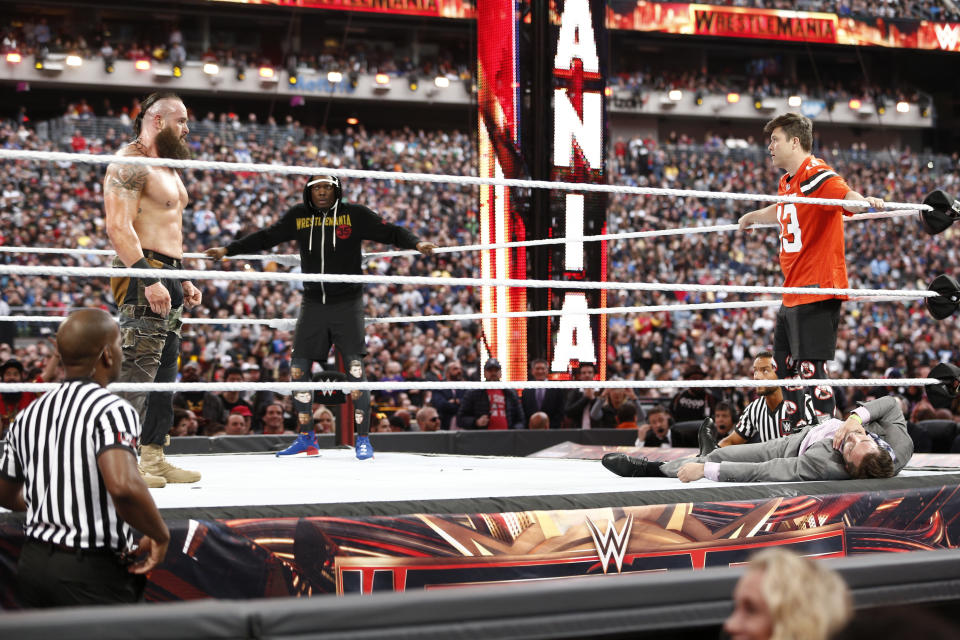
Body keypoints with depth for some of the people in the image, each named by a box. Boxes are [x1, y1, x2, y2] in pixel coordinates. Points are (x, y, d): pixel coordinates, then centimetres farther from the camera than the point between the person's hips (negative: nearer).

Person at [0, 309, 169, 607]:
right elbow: (123, 486, -31)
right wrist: (160, 535, -15)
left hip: (32, 560, 7)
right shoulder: (112, 410, -14)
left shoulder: (28, 415, 9)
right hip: (92, 571, -7)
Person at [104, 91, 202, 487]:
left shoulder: (167, 168, 22)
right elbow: (119, 227, -20)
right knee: (138, 367, -13)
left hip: (167, 278, 10)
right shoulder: (131, 164, -11)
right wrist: (149, 280, -26)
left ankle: (153, 456, 16)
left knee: (164, 369, 11)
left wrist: (183, 280, 21)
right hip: (142, 278, -10)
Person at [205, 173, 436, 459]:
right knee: (298, 371, 1)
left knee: (355, 370, -10)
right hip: (313, 305, 4)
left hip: (347, 305, -3)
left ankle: (363, 440, 0)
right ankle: (306, 440, 13)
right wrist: (228, 250, 10)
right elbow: (265, 237, 12)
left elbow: (389, 232, -7)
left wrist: (415, 243, -24)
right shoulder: (298, 216, 5)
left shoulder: (355, 214, -3)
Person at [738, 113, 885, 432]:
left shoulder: (817, 174, -14)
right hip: (792, 294, 11)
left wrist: (864, 201, -57)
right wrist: (752, 217, 58)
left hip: (817, 290, -11)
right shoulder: (788, 182, 16)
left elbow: (846, 196, -34)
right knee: (785, 364, 18)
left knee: (811, 368, -13)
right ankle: (799, 433, 27)